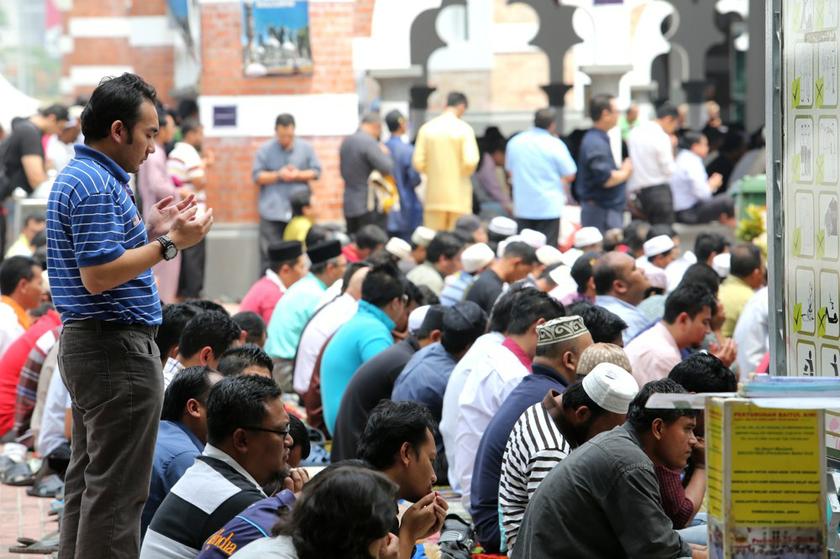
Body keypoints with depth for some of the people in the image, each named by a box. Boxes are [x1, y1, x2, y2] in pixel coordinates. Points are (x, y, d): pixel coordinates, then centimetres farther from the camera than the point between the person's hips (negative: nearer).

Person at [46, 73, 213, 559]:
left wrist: (151, 228, 17)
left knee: (89, 478, 15)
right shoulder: (97, 187, -18)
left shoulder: (80, 177, 15)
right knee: (117, 489, -8)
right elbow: (98, 275, -25)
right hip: (117, 345, -11)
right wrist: (170, 244, -20)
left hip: (85, 342, 11)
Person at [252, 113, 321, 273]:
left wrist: (298, 175, -9)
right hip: (272, 211, -1)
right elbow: (257, 176, 1)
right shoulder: (265, 150, 3)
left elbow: (316, 171, 8)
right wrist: (278, 175, -11)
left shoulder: (305, 148, 8)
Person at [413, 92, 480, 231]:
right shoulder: (464, 129, -8)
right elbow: (470, 162, -15)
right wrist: (464, 173, 6)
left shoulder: (426, 128, 0)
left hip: (434, 195, 3)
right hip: (458, 196, -3)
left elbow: (418, 162, -2)